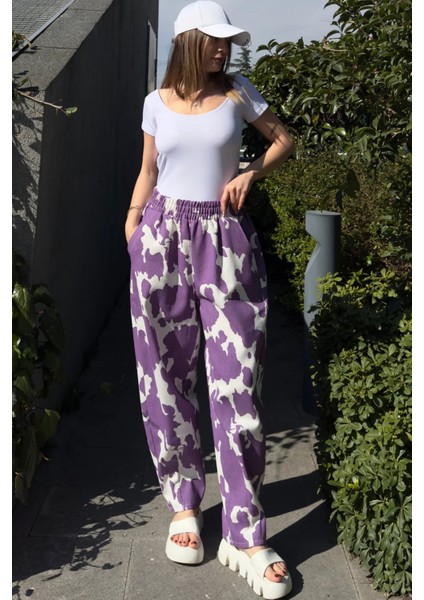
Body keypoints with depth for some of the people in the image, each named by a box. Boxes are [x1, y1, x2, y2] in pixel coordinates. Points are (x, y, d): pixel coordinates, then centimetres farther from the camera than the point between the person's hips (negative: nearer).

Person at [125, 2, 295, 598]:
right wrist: (131, 232, 5)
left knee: (239, 385, -7)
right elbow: (147, 175, 15)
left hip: (226, 241, -1)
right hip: (163, 240, 1)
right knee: (167, 382, 4)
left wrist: (252, 172, -1)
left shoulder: (237, 92, 7)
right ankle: (184, 506, 22)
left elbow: (284, 139, 17)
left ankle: (245, 538, 2)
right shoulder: (157, 102, 8)